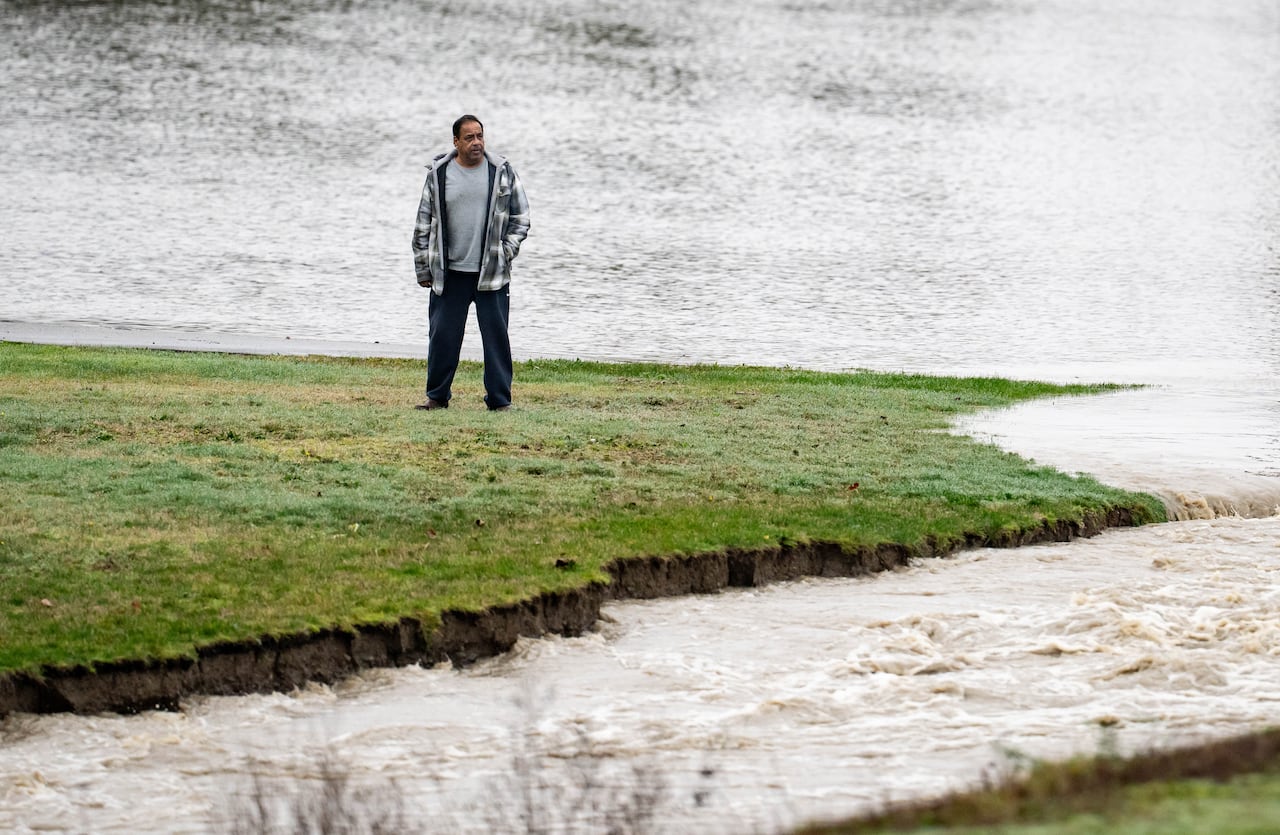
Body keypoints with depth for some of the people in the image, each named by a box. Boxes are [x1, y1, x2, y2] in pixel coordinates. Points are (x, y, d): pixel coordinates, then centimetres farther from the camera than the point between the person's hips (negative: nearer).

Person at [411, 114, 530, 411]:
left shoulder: (502, 172, 2)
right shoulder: (439, 174, 3)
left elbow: (520, 217, 9)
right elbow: (424, 224, 8)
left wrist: (507, 251, -3)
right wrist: (423, 269, 5)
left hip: (492, 272, -1)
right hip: (449, 274, 1)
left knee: (496, 336, 0)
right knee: (442, 336, 4)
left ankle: (499, 399, 7)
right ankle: (437, 395, 17)